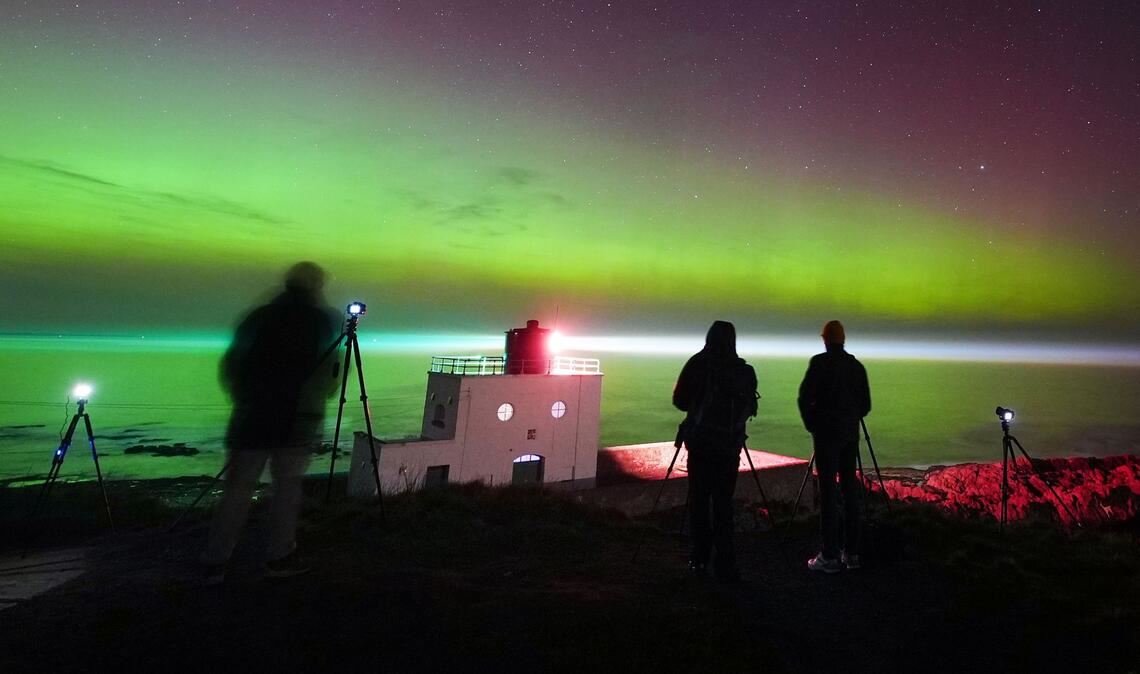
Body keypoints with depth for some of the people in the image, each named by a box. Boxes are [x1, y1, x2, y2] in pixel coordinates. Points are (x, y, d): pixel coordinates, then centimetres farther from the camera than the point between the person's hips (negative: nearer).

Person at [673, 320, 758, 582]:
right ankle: (725, 565, 4)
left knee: (698, 501, 8)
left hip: (699, 443, -1)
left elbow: (679, 401, 0)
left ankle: (700, 560, 12)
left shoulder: (697, 364, -4)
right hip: (729, 446, 1)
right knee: (723, 503, 7)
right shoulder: (745, 371, 0)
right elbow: (750, 408, 8)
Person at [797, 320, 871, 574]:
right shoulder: (856, 365, 7)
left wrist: (811, 424, 4)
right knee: (849, 489, 10)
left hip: (827, 433, -6)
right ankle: (851, 553, 17)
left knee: (828, 491, -4)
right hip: (850, 434, 6)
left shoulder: (820, 362, -9)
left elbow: (804, 398, -11)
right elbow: (866, 405, 10)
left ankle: (830, 556, -2)